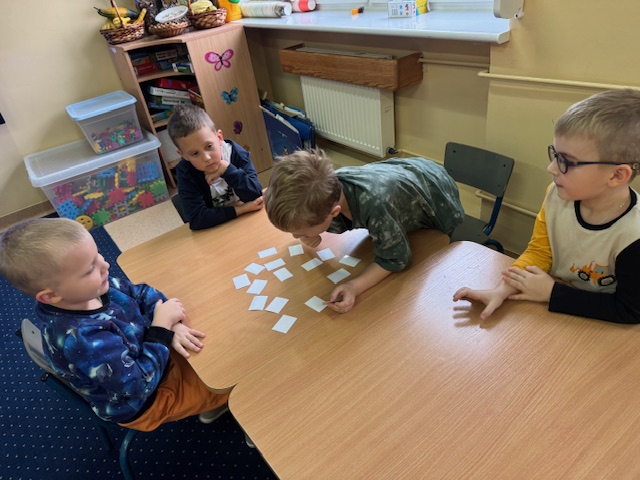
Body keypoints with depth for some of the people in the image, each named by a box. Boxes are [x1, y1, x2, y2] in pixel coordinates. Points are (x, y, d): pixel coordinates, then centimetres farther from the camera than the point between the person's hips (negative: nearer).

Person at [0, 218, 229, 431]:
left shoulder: (91, 287, -19)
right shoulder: (83, 340, -42)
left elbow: (141, 294, -5)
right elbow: (140, 384, -34)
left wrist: (171, 325, -21)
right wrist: (162, 326, -32)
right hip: (141, 401, -6)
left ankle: (209, 402, 36)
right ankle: (213, 404, 38)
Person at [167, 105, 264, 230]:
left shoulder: (236, 153, -15)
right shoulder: (185, 172, -17)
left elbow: (256, 196, -20)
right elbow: (196, 218, -25)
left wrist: (227, 169, -28)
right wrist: (241, 209, -27)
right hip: (215, 230, -1)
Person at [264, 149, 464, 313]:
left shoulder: (374, 205, -50)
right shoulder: (327, 188, -29)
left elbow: (395, 258, -33)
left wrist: (355, 286, -46)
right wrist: (308, 236, -27)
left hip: (438, 199, -4)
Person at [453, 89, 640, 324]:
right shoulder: (557, 194, -14)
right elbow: (538, 252, -5)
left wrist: (552, 293, -19)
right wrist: (501, 290, -20)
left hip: (591, 320, -3)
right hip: (549, 294, 3)